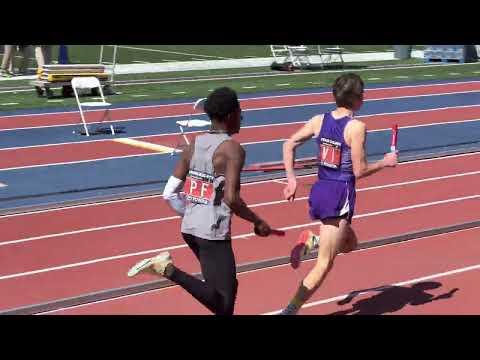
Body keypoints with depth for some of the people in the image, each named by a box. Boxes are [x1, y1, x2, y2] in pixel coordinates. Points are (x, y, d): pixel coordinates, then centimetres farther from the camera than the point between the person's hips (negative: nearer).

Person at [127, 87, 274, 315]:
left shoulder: (194, 145, 8)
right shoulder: (232, 149, -12)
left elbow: (169, 193, 7)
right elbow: (231, 199, -22)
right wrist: (257, 222, -7)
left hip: (189, 228, 9)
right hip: (213, 232, -9)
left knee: (227, 287, 22)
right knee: (223, 302, -4)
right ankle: (168, 269, -16)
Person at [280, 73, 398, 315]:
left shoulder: (320, 120, 4)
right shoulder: (356, 127, -14)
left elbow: (289, 145, 5)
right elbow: (359, 171, -14)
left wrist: (291, 179, 7)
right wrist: (386, 162, 1)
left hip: (319, 192, 7)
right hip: (340, 197, -7)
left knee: (350, 243, 28)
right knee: (324, 264, 0)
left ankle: (310, 240, 2)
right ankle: (291, 310, -6)